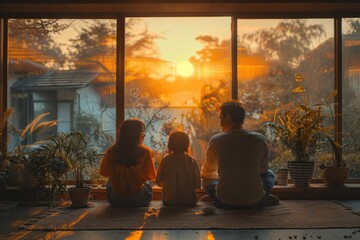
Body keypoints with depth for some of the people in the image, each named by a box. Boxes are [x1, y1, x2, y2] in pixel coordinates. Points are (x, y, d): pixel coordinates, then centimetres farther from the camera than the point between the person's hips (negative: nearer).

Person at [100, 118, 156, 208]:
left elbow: (105, 173, 4)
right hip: (139, 201, -1)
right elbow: (150, 176, -4)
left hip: (116, 201, 1)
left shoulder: (111, 151, -11)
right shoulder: (145, 152, -16)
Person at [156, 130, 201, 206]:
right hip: (190, 201, 0)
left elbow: (159, 182, -2)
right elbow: (198, 185, -6)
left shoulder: (165, 159, -8)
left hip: (170, 201, 0)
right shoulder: (192, 161, -9)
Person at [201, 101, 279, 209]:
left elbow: (206, 173, 13)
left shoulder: (216, 140, -4)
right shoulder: (259, 139, -3)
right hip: (255, 202, 2)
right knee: (269, 174, 31)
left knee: (207, 179, 29)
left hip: (224, 203, -1)